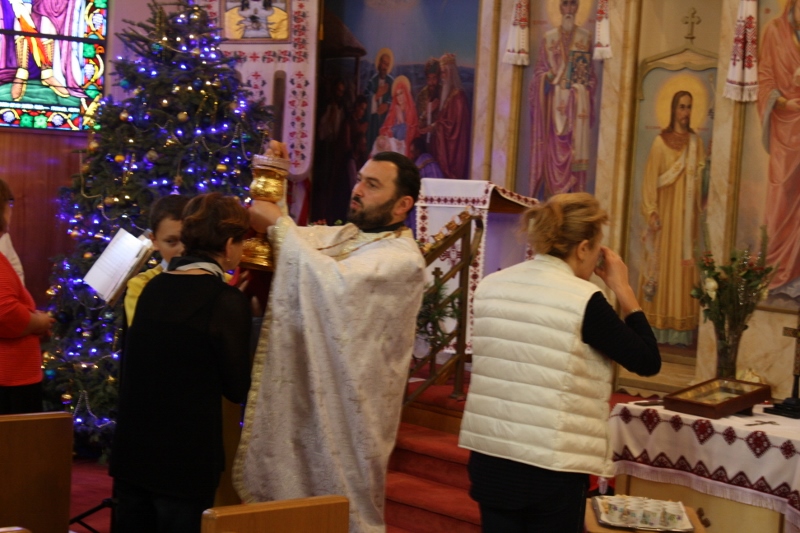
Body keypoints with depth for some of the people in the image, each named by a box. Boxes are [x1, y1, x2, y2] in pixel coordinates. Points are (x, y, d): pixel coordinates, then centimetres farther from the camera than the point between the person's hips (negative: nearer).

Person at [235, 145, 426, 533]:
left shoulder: (403, 258, -15)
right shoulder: (341, 235, 9)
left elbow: (338, 283, -30)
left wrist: (279, 224, -23)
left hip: (347, 406, -7)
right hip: (307, 393, 7)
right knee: (294, 499, 16)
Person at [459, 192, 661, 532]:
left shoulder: (490, 287, 4)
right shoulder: (583, 300, -13)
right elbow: (648, 362, -6)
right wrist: (623, 290, 1)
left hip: (489, 456, 5)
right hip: (551, 465, -5)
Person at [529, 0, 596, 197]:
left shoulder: (585, 37, 10)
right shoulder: (549, 37, 9)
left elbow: (589, 72, 8)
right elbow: (540, 69, 7)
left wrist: (588, 91, -5)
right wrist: (546, 77, -13)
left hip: (578, 101, 0)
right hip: (555, 100, 0)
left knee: (577, 146, -4)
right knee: (554, 146, -5)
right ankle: (553, 196, -3)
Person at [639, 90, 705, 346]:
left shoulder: (696, 142, 10)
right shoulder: (661, 142, -1)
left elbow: (701, 177, 9)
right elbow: (651, 179, -4)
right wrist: (651, 211, -13)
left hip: (687, 214, 3)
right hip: (666, 212, -3)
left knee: (685, 265, 2)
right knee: (662, 264, -1)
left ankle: (681, 329, 6)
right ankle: (659, 326, 3)